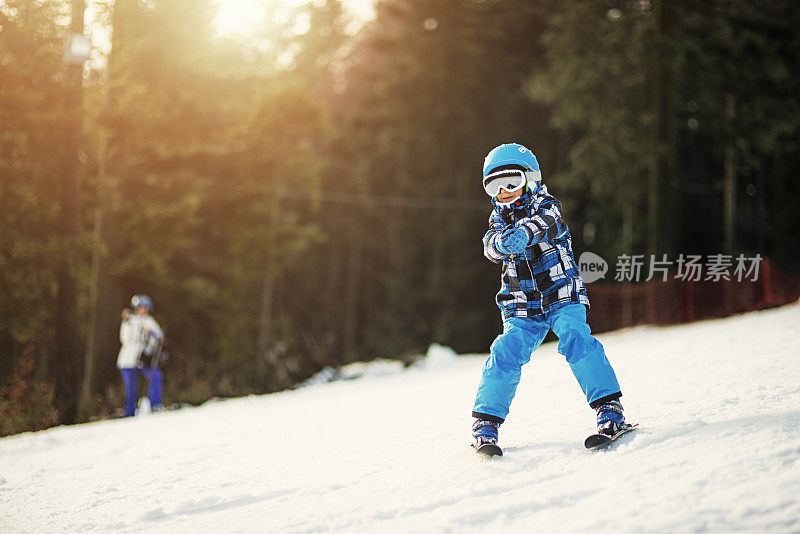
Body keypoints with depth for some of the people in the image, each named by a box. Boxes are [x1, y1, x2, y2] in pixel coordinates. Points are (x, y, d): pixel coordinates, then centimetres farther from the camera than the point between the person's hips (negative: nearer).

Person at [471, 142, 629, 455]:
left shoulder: (545, 206, -2)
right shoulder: (500, 219, 9)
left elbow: (545, 224, -28)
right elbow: (492, 246, -14)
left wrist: (523, 233, -51)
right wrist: (501, 241, -41)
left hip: (562, 297, -3)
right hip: (522, 308, 3)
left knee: (575, 338, -28)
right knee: (506, 352, -17)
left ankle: (609, 409, -27)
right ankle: (486, 423, -7)